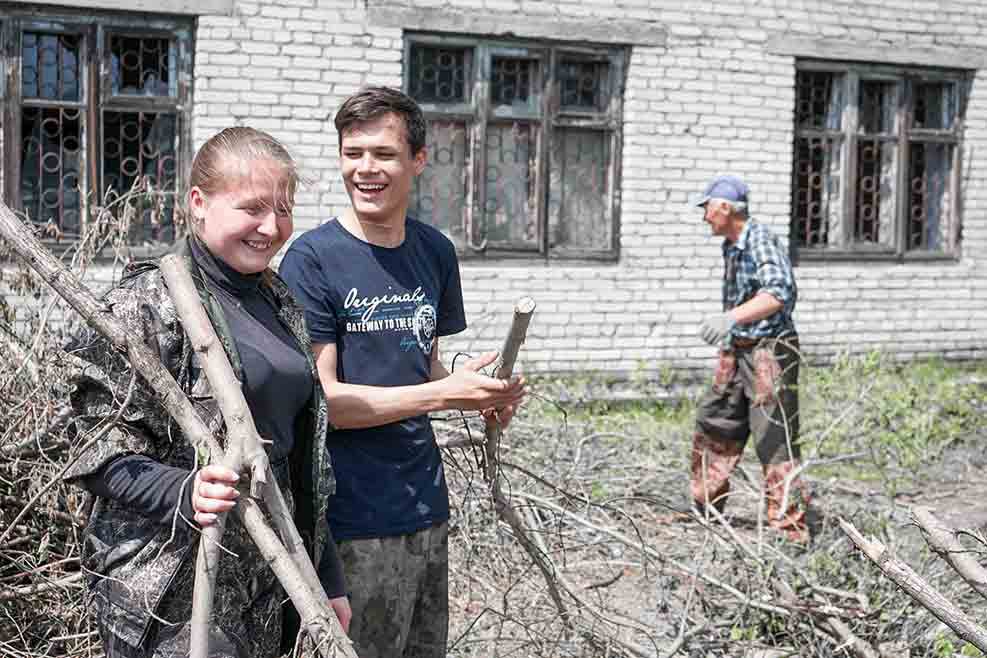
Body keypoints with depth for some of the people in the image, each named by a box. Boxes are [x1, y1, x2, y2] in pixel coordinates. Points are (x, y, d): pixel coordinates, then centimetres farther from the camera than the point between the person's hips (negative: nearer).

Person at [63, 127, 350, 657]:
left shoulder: (279, 303, 12)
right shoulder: (147, 304, -11)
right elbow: (100, 456, -13)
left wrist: (327, 577, 16)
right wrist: (185, 493, -31)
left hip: (268, 576, 7)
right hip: (172, 589, -7)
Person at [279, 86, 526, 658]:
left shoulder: (436, 252, 7)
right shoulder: (313, 259, -12)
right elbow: (319, 399, -15)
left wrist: (480, 397, -3)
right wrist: (443, 393, -19)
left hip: (428, 504, 6)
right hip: (357, 521, -6)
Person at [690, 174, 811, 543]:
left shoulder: (761, 241, -17)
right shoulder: (731, 247, 12)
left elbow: (779, 293, -33)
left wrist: (731, 317, -45)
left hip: (769, 350, -10)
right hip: (736, 351, 10)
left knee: (775, 440, -9)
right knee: (712, 425, 16)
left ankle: (790, 529, -4)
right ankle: (706, 509, 30)